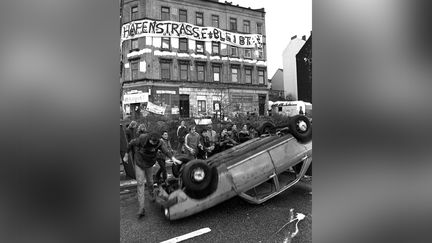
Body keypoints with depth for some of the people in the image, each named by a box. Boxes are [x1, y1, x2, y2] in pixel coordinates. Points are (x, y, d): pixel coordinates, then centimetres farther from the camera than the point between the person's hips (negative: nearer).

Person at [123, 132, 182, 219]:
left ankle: (152, 194, 45)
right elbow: (131, 144, -11)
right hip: (139, 163, -2)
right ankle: (141, 208, -5)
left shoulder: (159, 143, -23)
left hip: (149, 164, 2)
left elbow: (166, 150, -36)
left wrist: (173, 158, -54)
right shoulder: (142, 139, -28)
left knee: (150, 182, 12)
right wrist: (126, 155, -1)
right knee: (140, 183, -7)